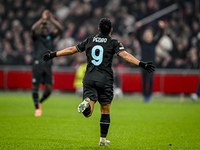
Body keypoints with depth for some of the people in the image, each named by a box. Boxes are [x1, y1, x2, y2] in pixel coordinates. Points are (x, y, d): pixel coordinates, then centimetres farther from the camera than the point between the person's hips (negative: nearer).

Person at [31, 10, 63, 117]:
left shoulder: (51, 36, 14)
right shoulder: (36, 36, 6)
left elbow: (60, 29, -1)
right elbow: (33, 29, -16)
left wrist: (51, 19, -9)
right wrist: (42, 19, -20)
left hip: (48, 65, 3)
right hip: (37, 65, -3)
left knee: (49, 89, -2)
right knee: (35, 86, -4)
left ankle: (39, 102, 24)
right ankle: (37, 108, 9)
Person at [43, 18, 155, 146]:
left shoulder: (90, 40, 13)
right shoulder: (113, 42, 3)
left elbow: (72, 50, 18)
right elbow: (125, 55, -12)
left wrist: (54, 54, 29)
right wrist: (141, 64, -17)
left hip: (89, 78, 2)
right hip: (105, 79, -2)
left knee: (88, 113, -4)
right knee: (105, 111, 13)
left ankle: (87, 102, -38)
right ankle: (103, 139, 14)